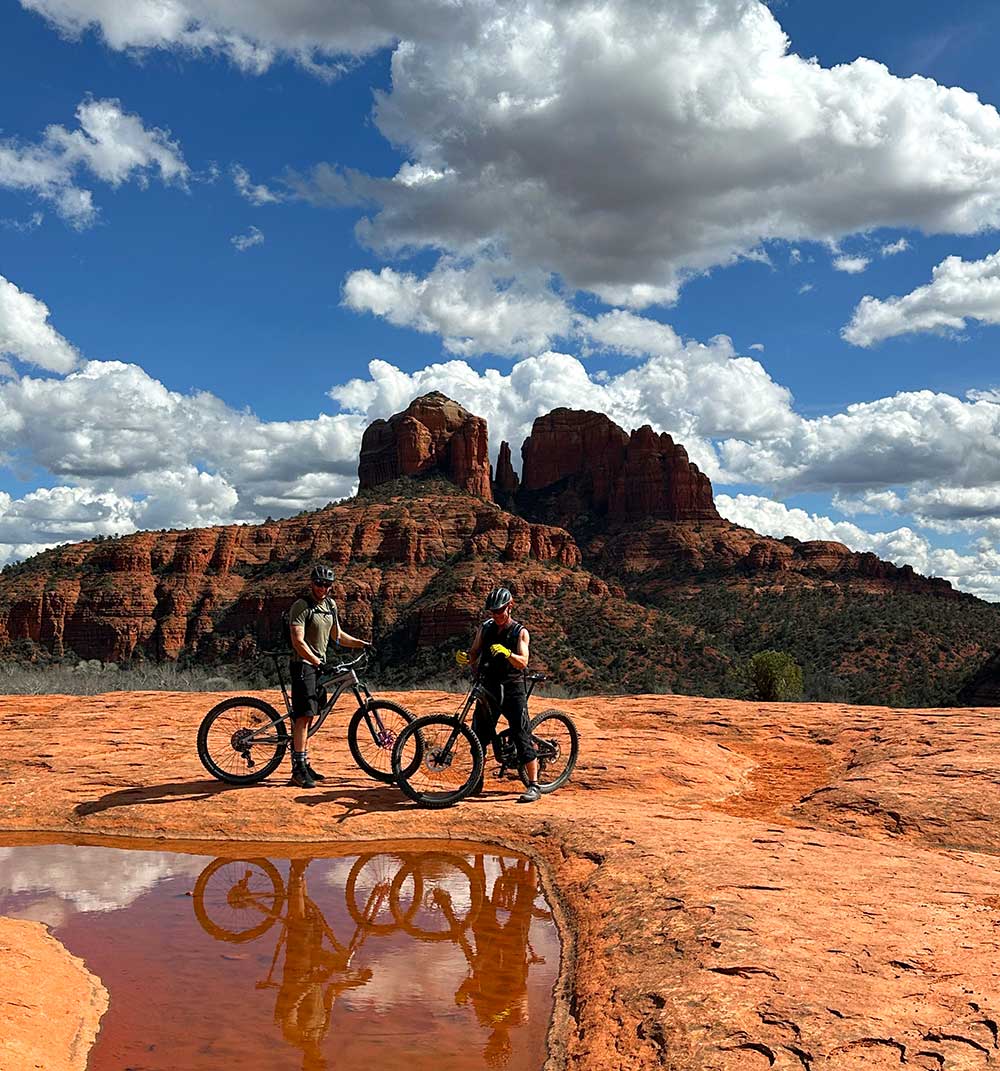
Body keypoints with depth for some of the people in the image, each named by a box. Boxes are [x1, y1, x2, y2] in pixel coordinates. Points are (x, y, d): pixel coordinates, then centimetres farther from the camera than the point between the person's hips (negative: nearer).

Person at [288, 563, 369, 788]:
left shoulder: (330, 605, 12)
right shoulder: (301, 607, -13)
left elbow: (337, 636, 21)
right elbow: (298, 641, -22)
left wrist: (362, 643, 11)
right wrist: (317, 662, -31)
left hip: (319, 665, 8)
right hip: (304, 665, -8)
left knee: (308, 717, 12)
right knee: (304, 716, -12)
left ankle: (303, 764, 19)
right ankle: (298, 769, -12)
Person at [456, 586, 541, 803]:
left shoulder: (520, 632, -3)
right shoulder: (485, 629, 9)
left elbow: (523, 662, -15)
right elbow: (474, 656, 7)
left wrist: (506, 653, -34)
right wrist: (464, 657, -16)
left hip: (512, 690, -4)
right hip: (488, 688, 4)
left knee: (522, 737, -7)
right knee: (479, 736, 6)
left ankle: (534, 785, -2)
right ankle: (476, 782, 20)